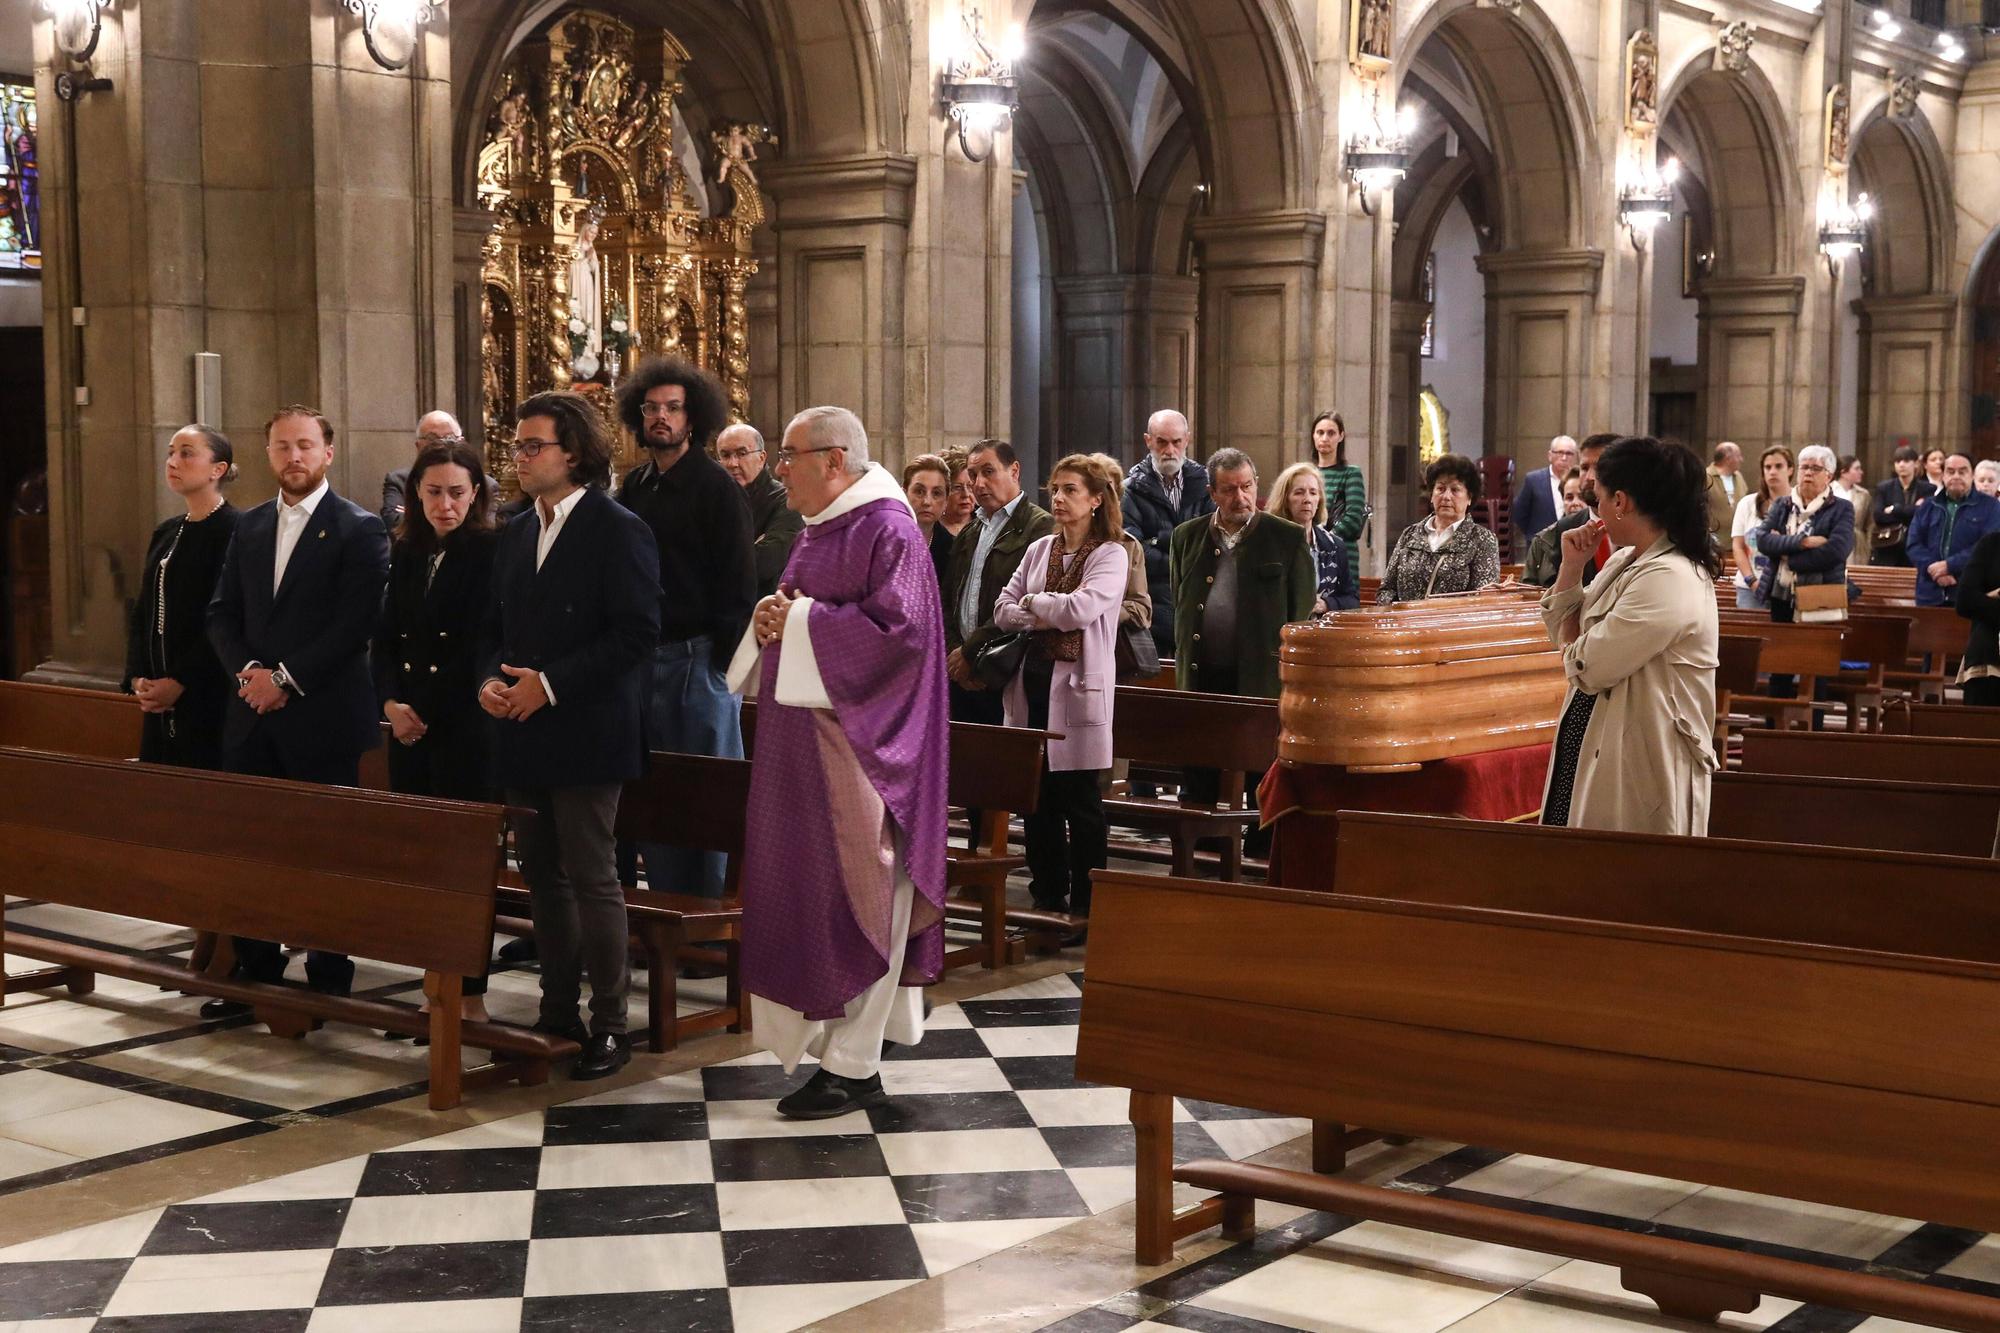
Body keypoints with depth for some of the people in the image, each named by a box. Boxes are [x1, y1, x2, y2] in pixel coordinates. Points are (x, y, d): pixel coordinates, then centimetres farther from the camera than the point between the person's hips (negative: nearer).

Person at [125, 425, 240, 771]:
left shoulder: (234, 530, -10)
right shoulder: (165, 534, 14)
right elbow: (142, 614, 15)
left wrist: (181, 681, -16)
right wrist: (137, 678, 1)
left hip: (208, 699, -8)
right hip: (159, 699, 8)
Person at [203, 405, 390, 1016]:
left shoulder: (359, 529, -5)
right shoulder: (250, 527, 13)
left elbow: (355, 623, -13)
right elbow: (222, 613, 11)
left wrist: (287, 678, -15)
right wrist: (249, 670, -7)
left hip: (323, 715, -5)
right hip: (253, 714, 5)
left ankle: (328, 984, 10)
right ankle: (256, 972, 20)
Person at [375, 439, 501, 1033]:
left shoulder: (491, 552, -6)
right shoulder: (406, 552, 12)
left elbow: (479, 646, -11)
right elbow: (385, 637, 12)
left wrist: (424, 711, -11)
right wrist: (391, 703, -3)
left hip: (467, 725, -6)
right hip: (410, 724, 6)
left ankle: (470, 995, 4)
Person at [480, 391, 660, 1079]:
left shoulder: (618, 531, -8)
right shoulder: (517, 533, 14)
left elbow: (637, 634, -15)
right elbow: (495, 625, 21)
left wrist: (551, 684, -18)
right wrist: (491, 678, -1)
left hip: (586, 736, -7)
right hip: (524, 735, 7)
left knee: (592, 879, -4)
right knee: (542, 875, 13)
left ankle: (608, 1025, 5)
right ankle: (557, 1013, 24)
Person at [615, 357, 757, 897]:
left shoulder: (716, 487, -5)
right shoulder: (634, 486, 11)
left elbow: (738, 583, -8)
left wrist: (727, 655, -14)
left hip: (698, 655, -6)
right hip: (642, 654, 6)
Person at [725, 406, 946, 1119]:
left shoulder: (887, 529, -13)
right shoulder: (820, 529, 15)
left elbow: (899, 630, -22)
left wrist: (800, 622, -17)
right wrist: (773, 620, 0)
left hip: (856, 750, -9)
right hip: (807, 747, 9)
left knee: (852, 899, -3)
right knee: (813, 895, 11)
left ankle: (853, 1066, 4)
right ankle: (838, 1044, 21)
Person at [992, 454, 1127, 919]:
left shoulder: (1110, 555, -4)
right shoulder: (1039, 550, 13)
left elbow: (1079, 609, -19)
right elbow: (1002, 611, 8)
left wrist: (1034, 601, -3)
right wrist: (1045, 618, -9)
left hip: (1079, 684, -6)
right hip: (1033, 679, 6)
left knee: (1079, 799, -1)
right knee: (1036, 794, 9)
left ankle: (1085, 904, 8)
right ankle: (1047, 894, 20)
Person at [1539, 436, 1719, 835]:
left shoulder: (1669, 579, -22)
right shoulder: (1625, 561, 11)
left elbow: (1587, 667, -22)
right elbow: (1562, 631, 18)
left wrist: (1573, 645, 1)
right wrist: (1572, 566, 4)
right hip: (1594, 749, 10)